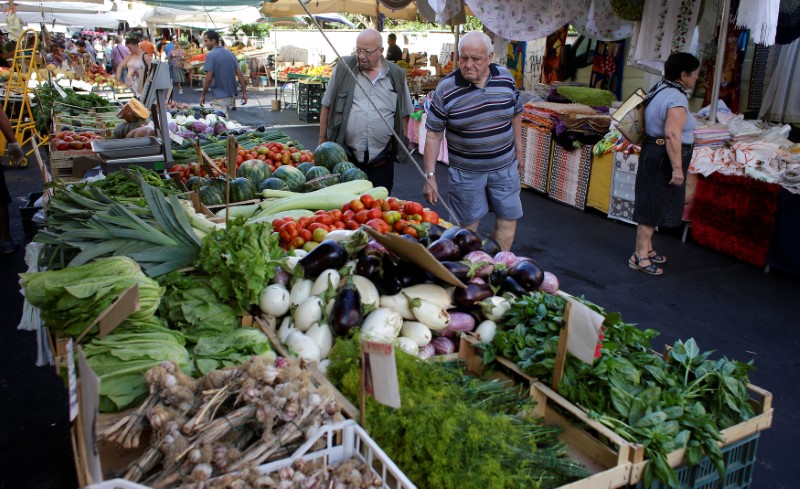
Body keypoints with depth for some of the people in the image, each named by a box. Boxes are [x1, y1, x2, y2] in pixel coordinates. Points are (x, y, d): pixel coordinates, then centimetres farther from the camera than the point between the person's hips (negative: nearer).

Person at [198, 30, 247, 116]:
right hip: (231, 95, 7)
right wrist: (244, 92, 8)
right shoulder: (230, 54, 8)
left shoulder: (210, 55, -11)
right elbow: (240, 74, 5)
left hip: (219, 97, -7)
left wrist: (203, 95, -6)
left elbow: (209, 78, -16)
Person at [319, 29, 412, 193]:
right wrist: (323, 141, 6)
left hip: (382, 162, 1)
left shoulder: (397, 75, 5)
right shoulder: (343, 68, 2)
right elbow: (327, 106, 7)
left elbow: (403, 114, 12)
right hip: (345, 157, -1)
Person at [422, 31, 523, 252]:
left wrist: (519, 151, 14)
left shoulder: (506, 78, -5)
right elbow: (433, 135, -11)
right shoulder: (446, 89, -15)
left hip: (505, 166, 4)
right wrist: (430, 176, -14)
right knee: (467, 226, 7)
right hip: (466, 173, -3)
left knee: (508, 219, 10)